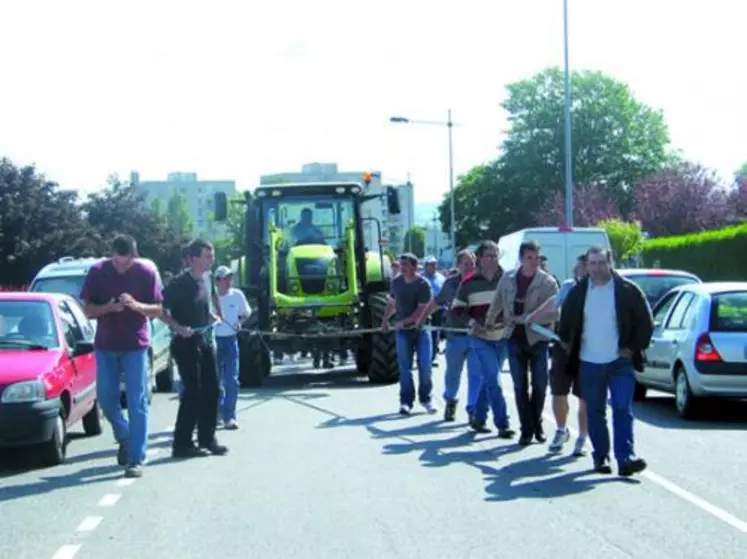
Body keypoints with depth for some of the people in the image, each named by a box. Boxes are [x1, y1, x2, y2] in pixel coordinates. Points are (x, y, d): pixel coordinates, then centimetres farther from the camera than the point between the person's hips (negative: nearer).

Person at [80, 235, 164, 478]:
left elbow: (156, 310, -1)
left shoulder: (146, 273, -5)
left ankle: (136, 459, -3)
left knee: (137, 403, -5)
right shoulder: (97, 272, -3)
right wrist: (108, 307, -21)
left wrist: (136, 305, -21)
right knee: (105, 398, 6)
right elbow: (87, 309, 0)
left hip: (136, 346, -2)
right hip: (105, 346, 2)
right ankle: (124, 438, 32)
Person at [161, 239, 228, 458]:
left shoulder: (203, 282, 11)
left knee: (211, 390, 10)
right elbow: (160, 309, -18)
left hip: (205, 340, 8)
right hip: (187, 343, -8)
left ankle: (207, 439, 20)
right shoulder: (180, 283, -14)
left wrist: (212, 317, 11)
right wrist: (178, 327, -25)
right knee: (193, 393, -7)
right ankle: (182, 444, 0)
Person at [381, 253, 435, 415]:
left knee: (425, 366, -1)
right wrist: (385, 319, 11)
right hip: (403, 331, 3)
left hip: (421, 329, -3)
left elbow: (422, 309, -17)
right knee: (404, 367, -1)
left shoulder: (423, 284, -12)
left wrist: (403, 322, -19)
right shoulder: (396, 282, 2)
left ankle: (425, 398, 14)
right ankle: (406, 401, 4)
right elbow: (391, 302, 17)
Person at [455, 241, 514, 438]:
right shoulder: (469, 283, -1)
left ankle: (478, 418, 27)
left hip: (502, 338, 3)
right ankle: (502, 423, -11)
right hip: (480, 339, -3)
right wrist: (472, 323, -11)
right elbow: (457, 309, 4)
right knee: (493, 379, -12)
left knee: (489, 379, 12)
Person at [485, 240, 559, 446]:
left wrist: (526, 318, -22)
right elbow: (497, 303, 16)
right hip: (515, 338, 2)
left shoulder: (548, 282, -9)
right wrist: (488, 323, 22)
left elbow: (553, 313, -16)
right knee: (520, 386, 3)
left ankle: (536, 425, 23)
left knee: (539, 385, 4)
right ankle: (527, 429, 10)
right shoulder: (508, 278, 2)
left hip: (537, 339, -2)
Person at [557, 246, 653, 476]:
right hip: (589, 363, 3)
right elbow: (565, 321, 20)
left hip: (620, 362, -3)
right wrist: (567, 344, 14)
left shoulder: (627, 290, -3)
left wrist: (634, 347, -3)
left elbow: (645, 322, 1)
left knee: (622, 410, -10)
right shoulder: (578, 292, 5)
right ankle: (601, 457, 16)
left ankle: (626, 457, -12)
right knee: (595, 412, 8)